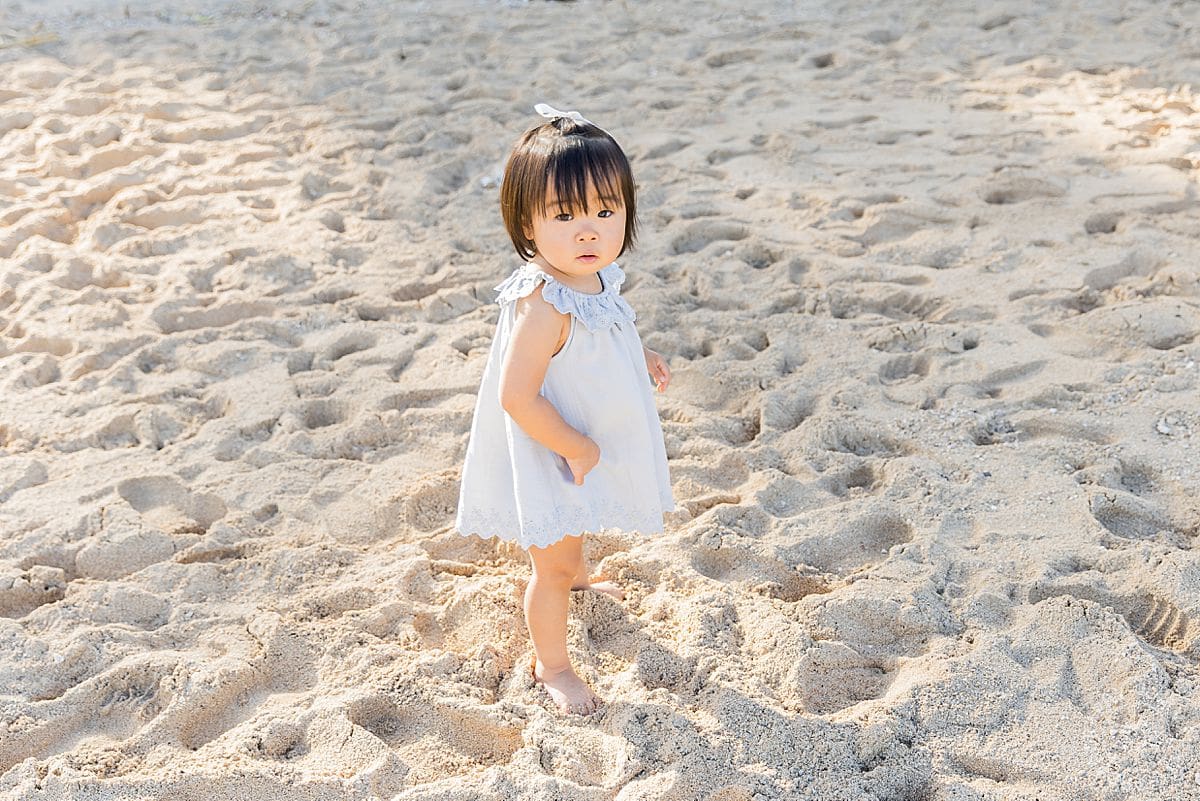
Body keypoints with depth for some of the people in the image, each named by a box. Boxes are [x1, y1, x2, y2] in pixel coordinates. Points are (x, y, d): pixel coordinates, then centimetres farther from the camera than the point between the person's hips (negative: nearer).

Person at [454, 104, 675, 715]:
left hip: (591, 453, 9)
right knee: (551, 565, 11)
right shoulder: (544, 305, -37)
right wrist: (576, 449, -26)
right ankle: (550, 664, 34)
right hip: (554, 461, -9)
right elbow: (518, 397, -35)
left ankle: (575, 574, 68)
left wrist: (637, 357, 4)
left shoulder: (593, 277, -8)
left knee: (575, 532, 37)